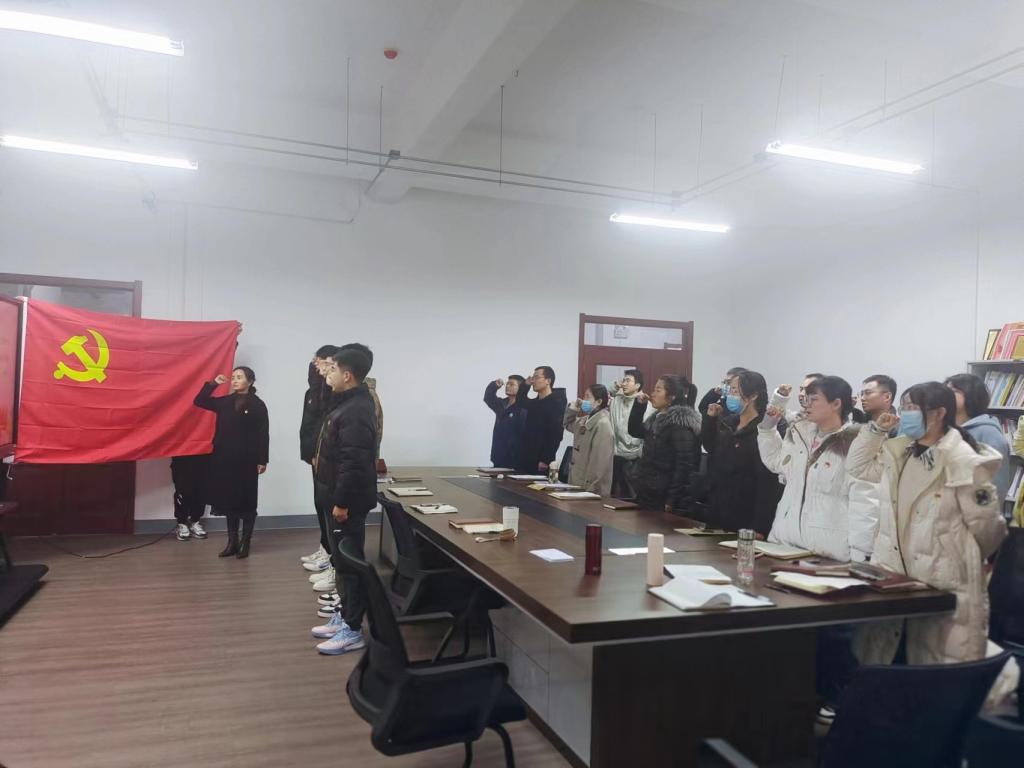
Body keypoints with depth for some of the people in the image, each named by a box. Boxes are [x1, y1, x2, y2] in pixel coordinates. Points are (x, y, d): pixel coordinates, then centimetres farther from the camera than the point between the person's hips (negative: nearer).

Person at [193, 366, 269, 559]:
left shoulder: (257, 405, -5)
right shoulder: (225, 402, 9)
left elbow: (263, 434, -7)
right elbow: (199, 401, 11)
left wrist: (262, 460, -10)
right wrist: (213, 384, 0)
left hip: (246, 460, -5)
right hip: (225, 459, 5)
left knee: (246, 502, 3)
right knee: (229, 501, 9)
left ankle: (245, 543, 12)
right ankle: (232, 542, 18)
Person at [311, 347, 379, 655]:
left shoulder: (356, 411, -22)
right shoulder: (349, 402, 12)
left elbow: (354, 463, -26)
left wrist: (342, 501, -24)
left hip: (348, 500, -11)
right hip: (340, 496, 11)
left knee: (350, 562, -2)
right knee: (343, 559, 18)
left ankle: (353, 630, 8)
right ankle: (344, 616, 30)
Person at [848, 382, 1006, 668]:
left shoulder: (965, 462, -15)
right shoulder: (897, 453, 5)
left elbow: (986, 525, -9)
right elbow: (858, 466, 21)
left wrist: (965, 561, 8)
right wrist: (875, 429, 8)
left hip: (944, 585, -6)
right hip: (893, 575, 6)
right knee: (876, 661, 16)